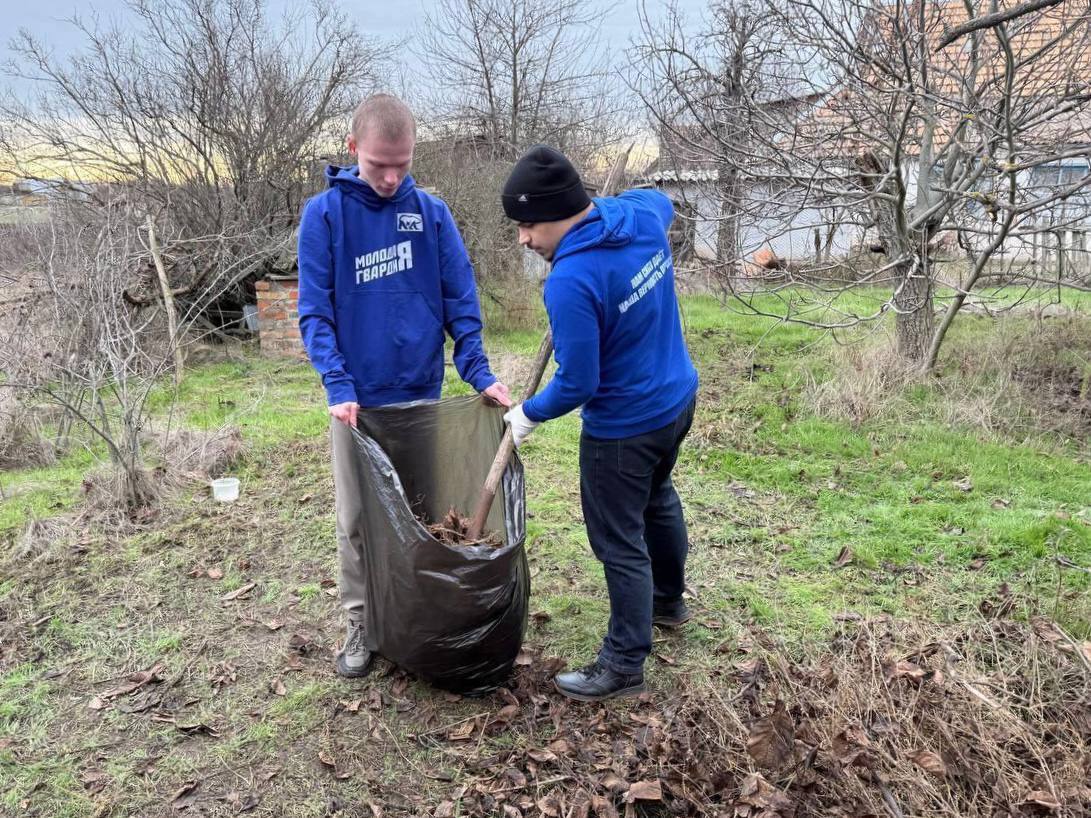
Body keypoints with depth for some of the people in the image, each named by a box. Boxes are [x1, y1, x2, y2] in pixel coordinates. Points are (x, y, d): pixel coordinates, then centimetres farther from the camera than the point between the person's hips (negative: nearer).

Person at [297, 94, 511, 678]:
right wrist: (338, 387, -18)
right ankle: (361, 624, 25)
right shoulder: (324, 214, -6)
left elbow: (460, 303, 1)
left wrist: (479, 374, -9)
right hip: (358, 400, -1)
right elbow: (314, 312, -7)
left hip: (422, 394, 2)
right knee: (357, 519, 8)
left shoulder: (431, 212, 0)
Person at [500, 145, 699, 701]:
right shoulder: (642, 213, -6)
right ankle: (668, 599, 52)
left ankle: (624, 665, 21)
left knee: (619, 543, 5)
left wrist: (529, 414, -7)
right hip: (678, 399, 9)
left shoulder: (571, 281, -30)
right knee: (658, 497, 30)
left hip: (624, 427, -9)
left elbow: (577, 384, -24)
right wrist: (601, 205, 16)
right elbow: (662, 200, 22)